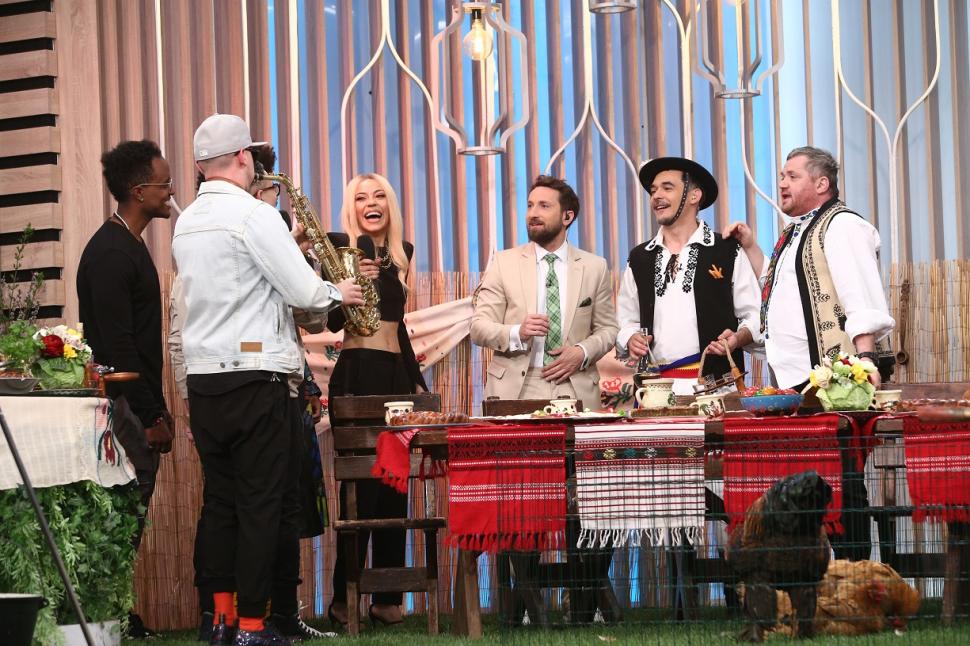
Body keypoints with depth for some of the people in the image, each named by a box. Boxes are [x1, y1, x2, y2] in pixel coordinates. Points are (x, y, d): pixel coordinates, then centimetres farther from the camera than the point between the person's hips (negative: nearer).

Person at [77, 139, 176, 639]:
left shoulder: (128, 246, 18)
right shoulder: (111, 252, -14)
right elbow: (116, 344, -19)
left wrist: (157, 409, 18)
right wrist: (151, 417, -18)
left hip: (137, 404, 10)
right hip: (125, 405, -10)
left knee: (127, 519, 10)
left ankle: (118, 618, 13)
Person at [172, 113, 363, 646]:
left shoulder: (186, 223, 12)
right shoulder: (254, 215, -12)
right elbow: (303, 291, -14)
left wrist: (287, 251, 22)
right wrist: (338, 294, 6)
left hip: (202, 378, 7)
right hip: (255, 377, -7)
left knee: (220, 498, 11)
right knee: (262, 502, -4)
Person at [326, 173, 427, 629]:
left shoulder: (402, 253, 14)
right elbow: (332, 323, -13)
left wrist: (418, 381, 21)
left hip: (396, 375, 6)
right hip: (356, 376, -6)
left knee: (394, 485, 6)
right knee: (361, 485, -8)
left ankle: (388, 596, 10)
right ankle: (343, 599, -4)